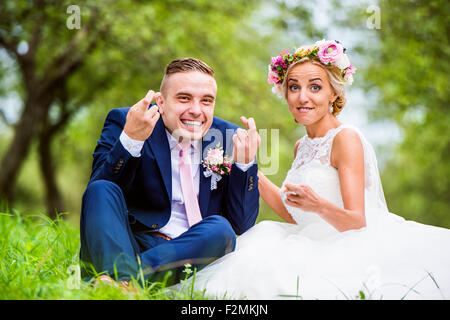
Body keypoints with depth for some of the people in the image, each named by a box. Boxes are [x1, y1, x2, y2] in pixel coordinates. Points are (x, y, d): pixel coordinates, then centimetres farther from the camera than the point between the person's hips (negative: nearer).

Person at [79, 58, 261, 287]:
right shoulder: (123, 122, -1)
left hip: (185, 256, 2)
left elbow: (241, 226, 2)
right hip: (120, 246, -1)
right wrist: (130, 139, -24)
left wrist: (246, 163, -12)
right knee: (102, 190, -24)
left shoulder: (228, 138, 5)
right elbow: (97, 197, -13)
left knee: (221, 229, -27)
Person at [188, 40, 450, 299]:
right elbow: (295, 216, 12)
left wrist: (318, 205, -38)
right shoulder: (301, 147, 13)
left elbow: (357, 222, -17)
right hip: (321, 249, 6)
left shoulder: (346, 138, -11)